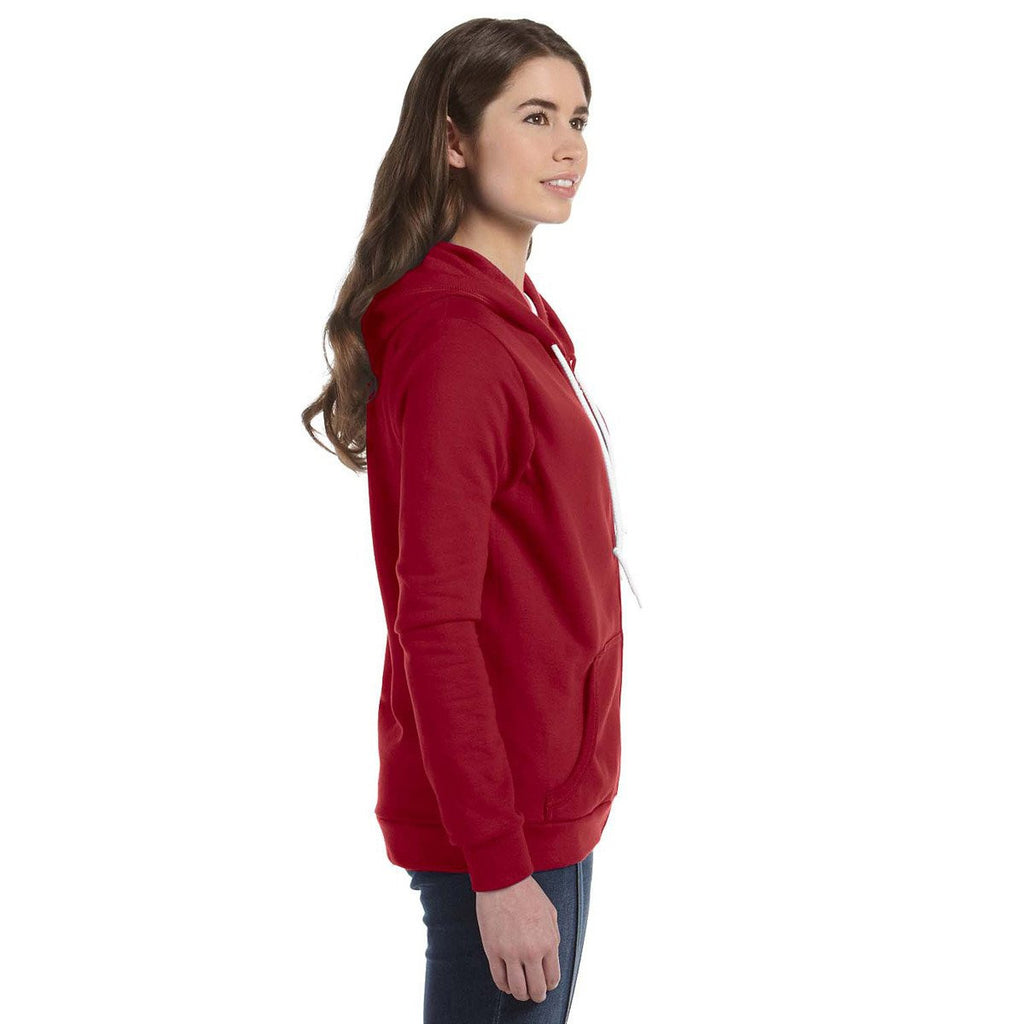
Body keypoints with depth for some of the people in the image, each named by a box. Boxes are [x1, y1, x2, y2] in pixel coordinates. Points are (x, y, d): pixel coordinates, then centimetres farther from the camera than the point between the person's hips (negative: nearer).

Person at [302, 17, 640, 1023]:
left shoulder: (518, 319, 10)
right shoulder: (454, 342, -20)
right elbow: (435, 627, -21)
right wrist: (498, 865, -21)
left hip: (549, 791, 9)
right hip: (501, 819, -9)